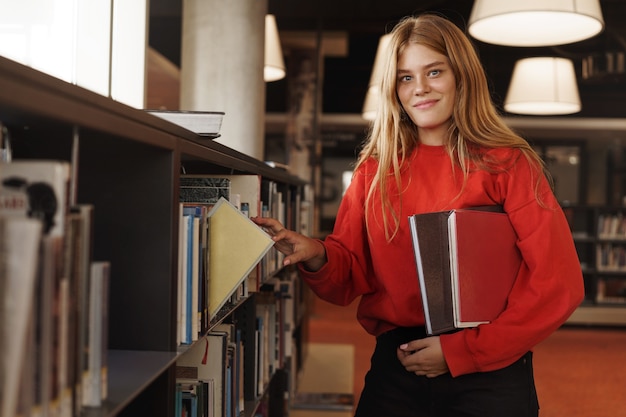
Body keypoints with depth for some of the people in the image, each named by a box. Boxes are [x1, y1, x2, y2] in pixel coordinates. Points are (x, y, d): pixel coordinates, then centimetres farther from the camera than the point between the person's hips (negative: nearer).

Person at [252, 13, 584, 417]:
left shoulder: (508, 164, -5)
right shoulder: (375, 170, 5)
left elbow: (559, 285, -9)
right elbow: (352, 274, 7)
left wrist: (460, 350, -13)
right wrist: (316, 256, -15)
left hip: (490, 373, -2)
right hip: (396, 366, 3)